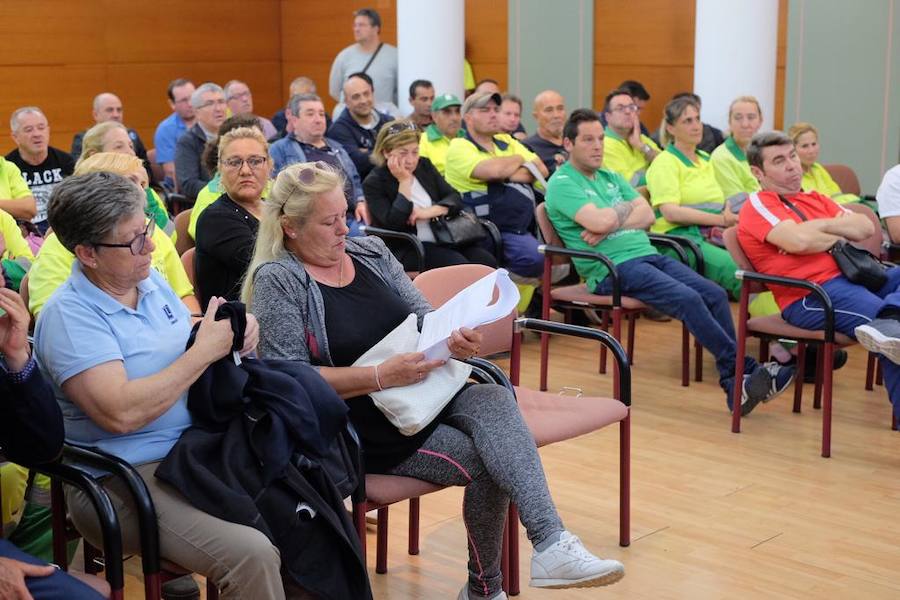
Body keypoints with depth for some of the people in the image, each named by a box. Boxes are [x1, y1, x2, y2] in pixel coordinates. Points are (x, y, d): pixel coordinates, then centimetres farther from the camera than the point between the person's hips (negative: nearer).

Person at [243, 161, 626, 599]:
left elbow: (424, 321, 11)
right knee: (485, 462, -24)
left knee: (494, 399, -28)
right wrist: (381, 377, -24)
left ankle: (550, 544, -38)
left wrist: (453, 340, -14)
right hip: (362, 424, -5)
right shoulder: (277, 281, -7)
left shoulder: (371, 252, 11)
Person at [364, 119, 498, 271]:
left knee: (487, 261, -19)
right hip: (406, 249, -6)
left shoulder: (424, 165, 12)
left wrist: (429, 212, -12)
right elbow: (393, 224, -17)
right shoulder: (373, 183, -5)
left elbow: (455, 198, 7)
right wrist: (404, 182, -15)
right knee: (460, 265, -30)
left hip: (445, 237, 6)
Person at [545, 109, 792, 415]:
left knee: (715, 294, -14)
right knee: (687, 298, -27)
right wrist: (628, 208, 3)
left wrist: (611, 224, -9)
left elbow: (648, 215, 10)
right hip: (613, 268, -8)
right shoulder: (562, 183, -1)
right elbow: (599, 221, -18)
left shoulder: (611, 177, 24)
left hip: (648, 254, 8)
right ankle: (746, 369, -21)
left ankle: (735, 386, -18)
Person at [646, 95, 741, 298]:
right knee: (736, 268, -32)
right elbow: (670, 212, -12)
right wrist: (720, 220, -16)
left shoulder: (706, 159, 24)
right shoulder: (665, 162, 0)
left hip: (710, 237, 7)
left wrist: (730, 216, 4)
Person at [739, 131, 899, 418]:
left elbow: (866, 227, 14)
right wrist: (840, 236, 3)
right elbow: (799, 241, -17)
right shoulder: (757, 206, 2)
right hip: (809, 296, -8)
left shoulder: (815, 199, 27)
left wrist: (823, 225, -2)